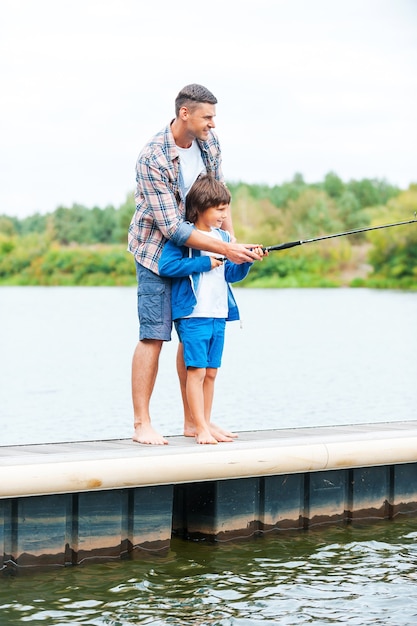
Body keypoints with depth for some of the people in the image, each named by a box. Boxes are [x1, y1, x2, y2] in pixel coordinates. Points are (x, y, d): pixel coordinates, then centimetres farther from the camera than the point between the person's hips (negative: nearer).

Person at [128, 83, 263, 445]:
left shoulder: (209, 143, -4)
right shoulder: (153, 159, -26)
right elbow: (172, 227, -27)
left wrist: (233, 238, 2)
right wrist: (226, 250, -27)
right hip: (158, 249, -7)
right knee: (154, 336, -10)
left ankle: (193, 421, 15)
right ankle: (142, 425, -5)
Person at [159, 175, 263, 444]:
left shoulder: (223, 237, 15)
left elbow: (231, 274, 16)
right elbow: (166, 265, -19)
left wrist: (246, 262, -3)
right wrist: (204, 263, -17)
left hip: (219, 315, 7)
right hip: (193, 314, -7)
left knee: (211, 372, 10)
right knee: (196, 370, -8)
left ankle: (206, 425, 16)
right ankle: (201, 429, -6)